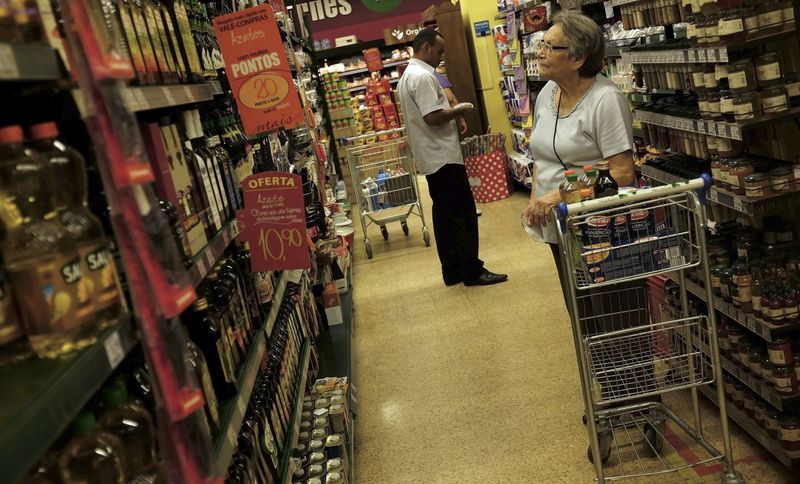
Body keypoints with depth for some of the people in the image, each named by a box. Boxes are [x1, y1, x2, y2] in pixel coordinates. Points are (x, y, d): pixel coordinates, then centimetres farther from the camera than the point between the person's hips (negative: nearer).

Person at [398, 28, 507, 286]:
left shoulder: (407, 76, 16)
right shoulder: (423, 76, -17)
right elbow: (432, 117, -26)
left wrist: (452, 118, 10)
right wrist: (458, 111, -10)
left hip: (431, 158, 11)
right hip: (443, 157, -10)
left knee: (444, 214, 13)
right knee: (463, 213, -4)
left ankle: (452, 271, 19)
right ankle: (472, 271, 2)